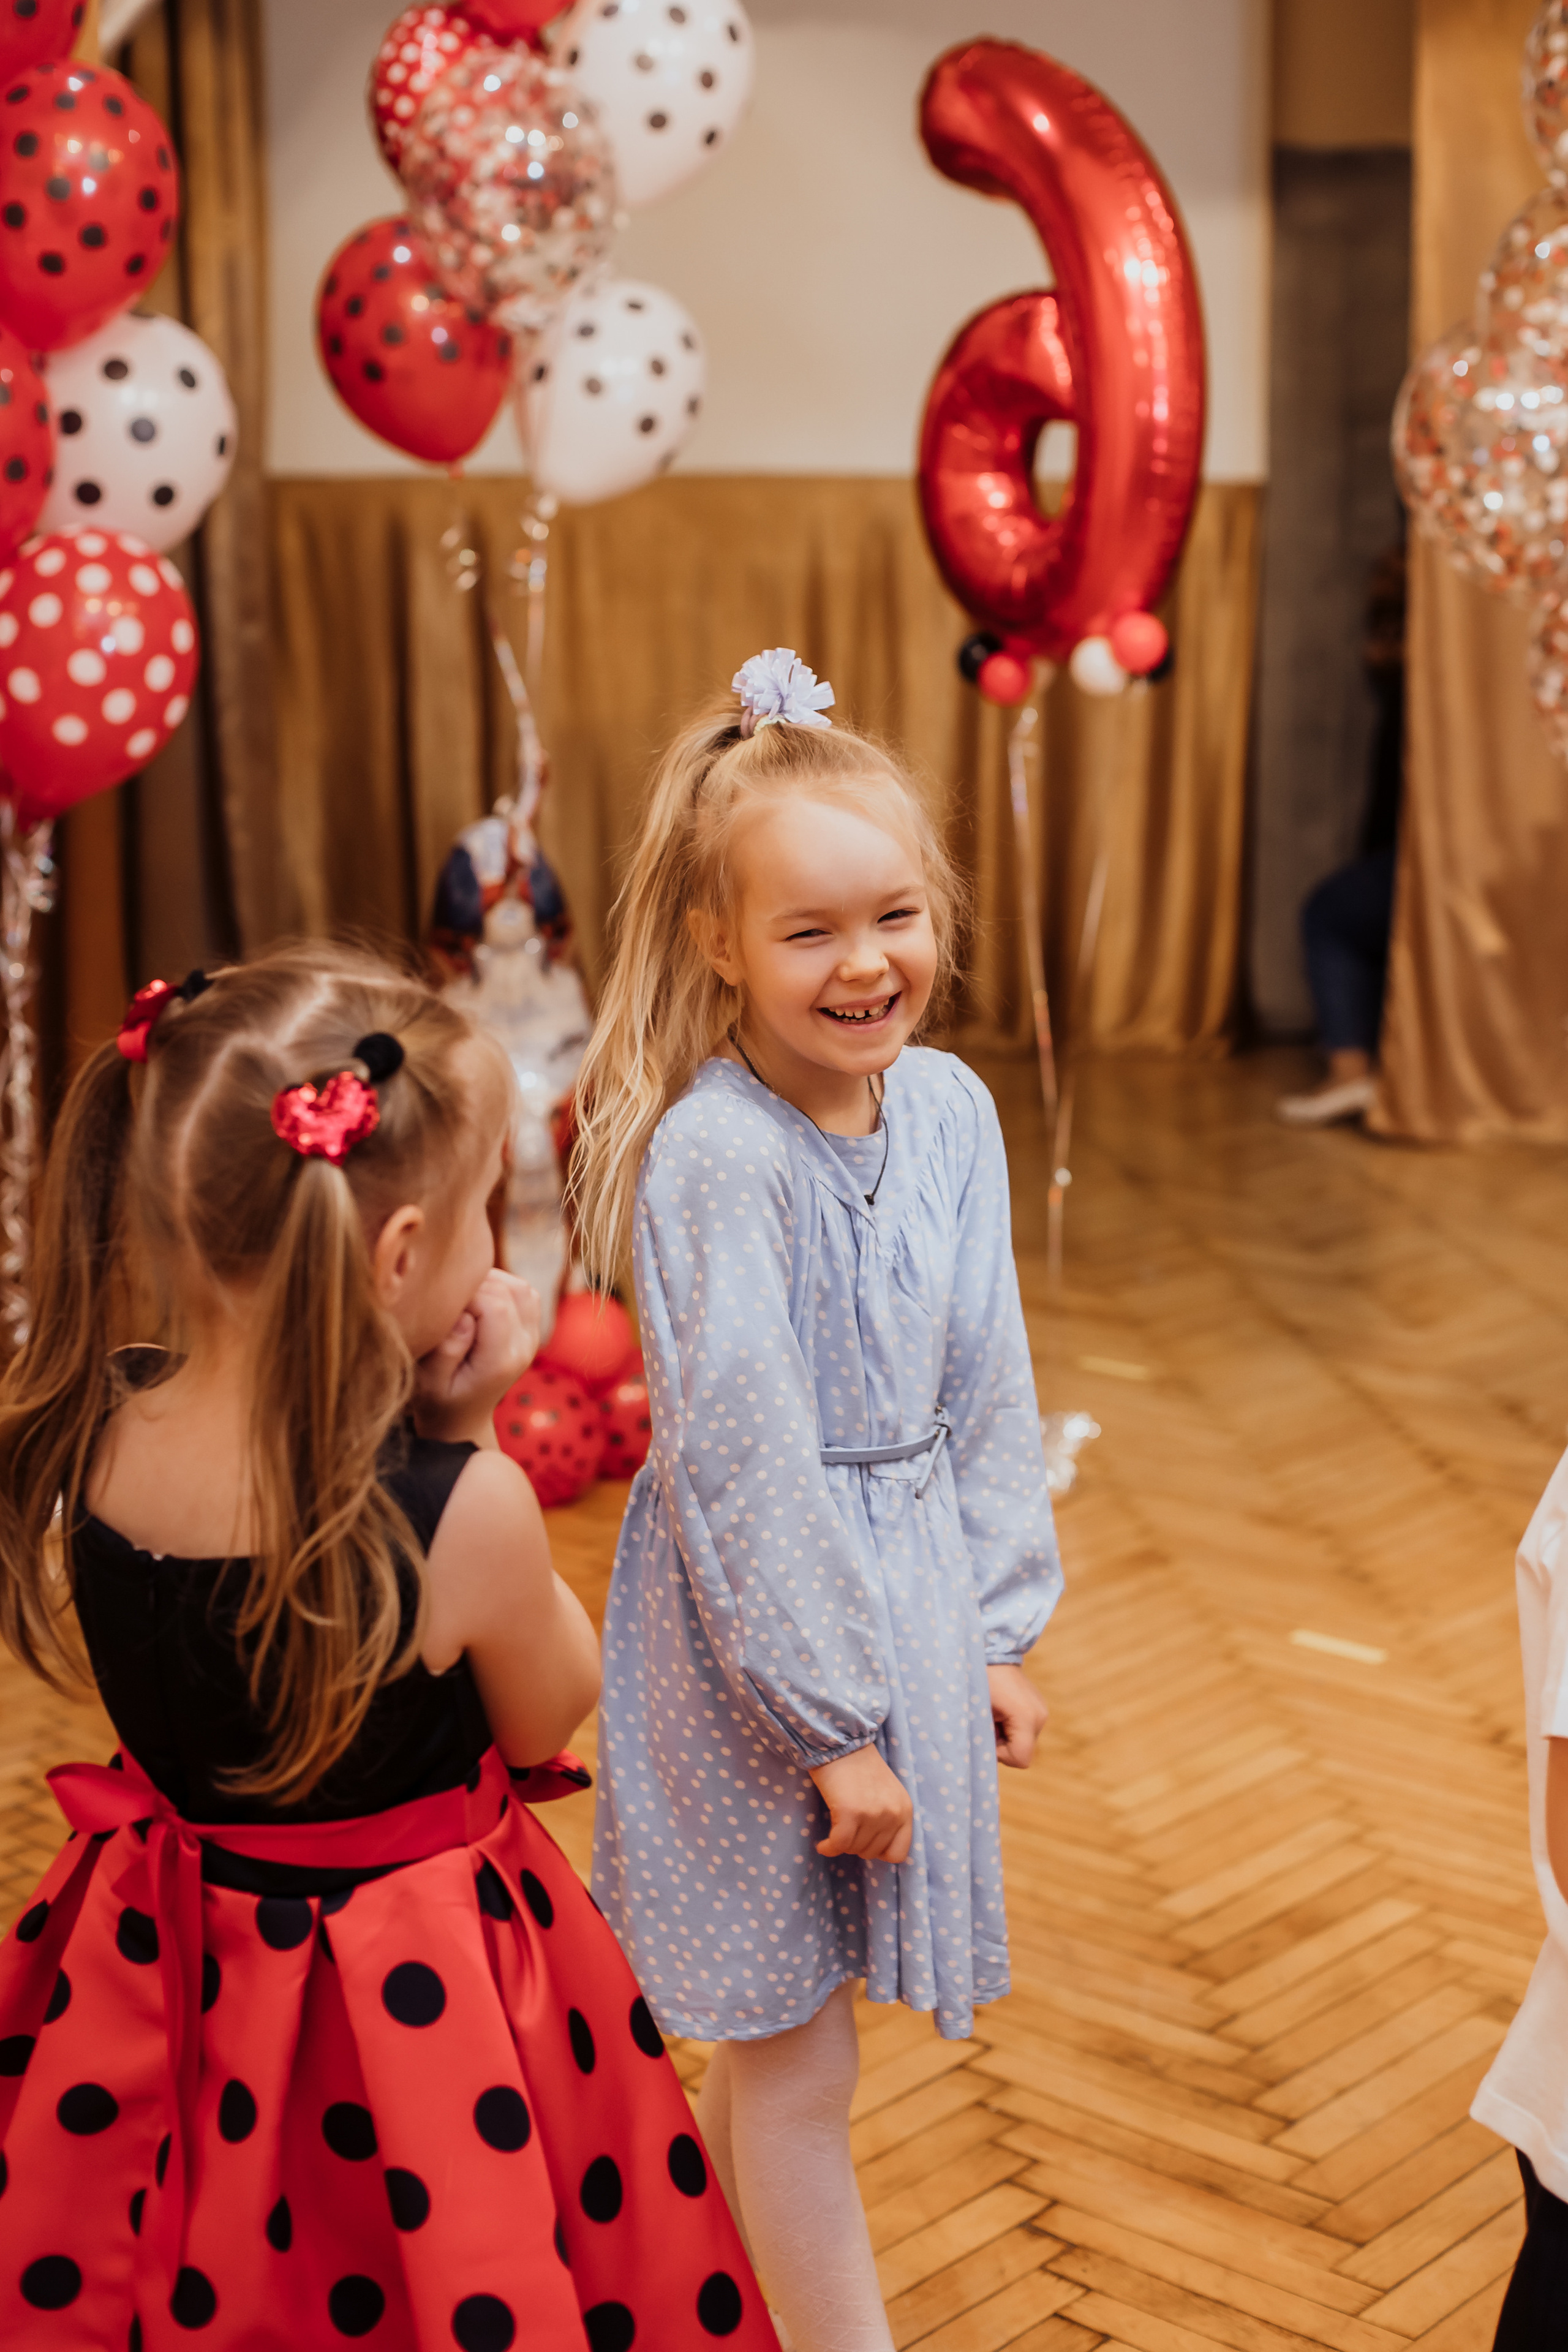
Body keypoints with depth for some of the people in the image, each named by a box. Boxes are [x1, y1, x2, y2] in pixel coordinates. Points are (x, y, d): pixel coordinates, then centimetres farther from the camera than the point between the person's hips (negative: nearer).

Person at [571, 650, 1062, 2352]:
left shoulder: (952, 1109, -1)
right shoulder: (712, 1154, -22)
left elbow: (987, 1387, 7)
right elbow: (738, 1457, -20)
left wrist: (998, 1627, 7)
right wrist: (832, 1715, -16)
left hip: (911, 1599, 7)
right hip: (753, 1624, -6)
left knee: (765, 2035, 22)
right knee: (798, 2060, 7)